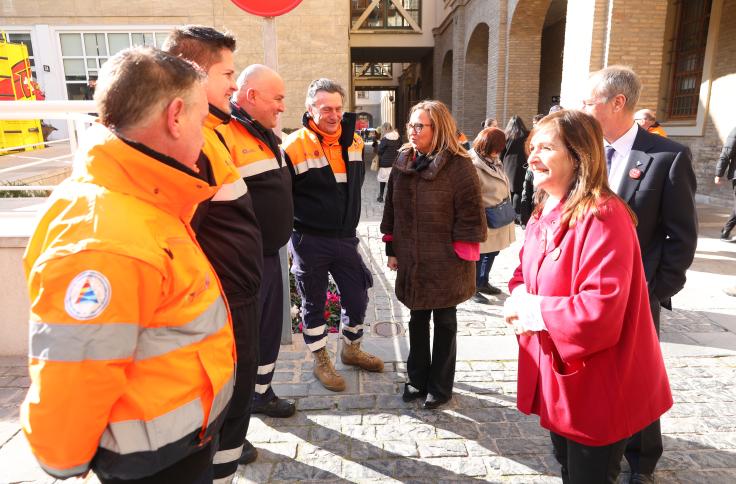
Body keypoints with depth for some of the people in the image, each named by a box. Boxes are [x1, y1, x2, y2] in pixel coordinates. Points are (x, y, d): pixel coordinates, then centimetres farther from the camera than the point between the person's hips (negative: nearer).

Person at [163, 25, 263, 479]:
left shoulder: (210, 131, 9)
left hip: (236, 289, 10)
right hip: (223, 299, -10)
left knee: (238, 386, 26)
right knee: (231, 393, 8)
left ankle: (229, 446, 48)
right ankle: (220, 468, 28)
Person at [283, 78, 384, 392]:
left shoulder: (354, 142, 4)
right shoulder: (295, 146, -14)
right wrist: (298, 223, -8)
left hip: (345, 237, 5)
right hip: (309, 241, -5)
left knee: (357, 298, 13)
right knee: (314, 304, 11)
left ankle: (352, 350, 39)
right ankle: (321, 362, 30)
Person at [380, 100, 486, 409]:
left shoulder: (459, 166, -13)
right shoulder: (403, 162, 5)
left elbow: (470, 216, -13)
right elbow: (391, 208, 9)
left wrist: (459, 257, -14)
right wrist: (392, 249, 9)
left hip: (445, 265, -5)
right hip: (412, 261, 5)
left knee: (444, 323, 12)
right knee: (417, 320, 17)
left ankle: (440, 387, 28)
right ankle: (418, 379, 35)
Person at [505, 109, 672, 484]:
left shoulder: (602, 217, -25)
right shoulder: (545, 213, 4)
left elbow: (602, 309, -32)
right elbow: (526, 274, 12)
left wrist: (535, 312, -21)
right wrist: (520, 299, -10)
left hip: (596, 389, -8)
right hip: (557, 376, 8)